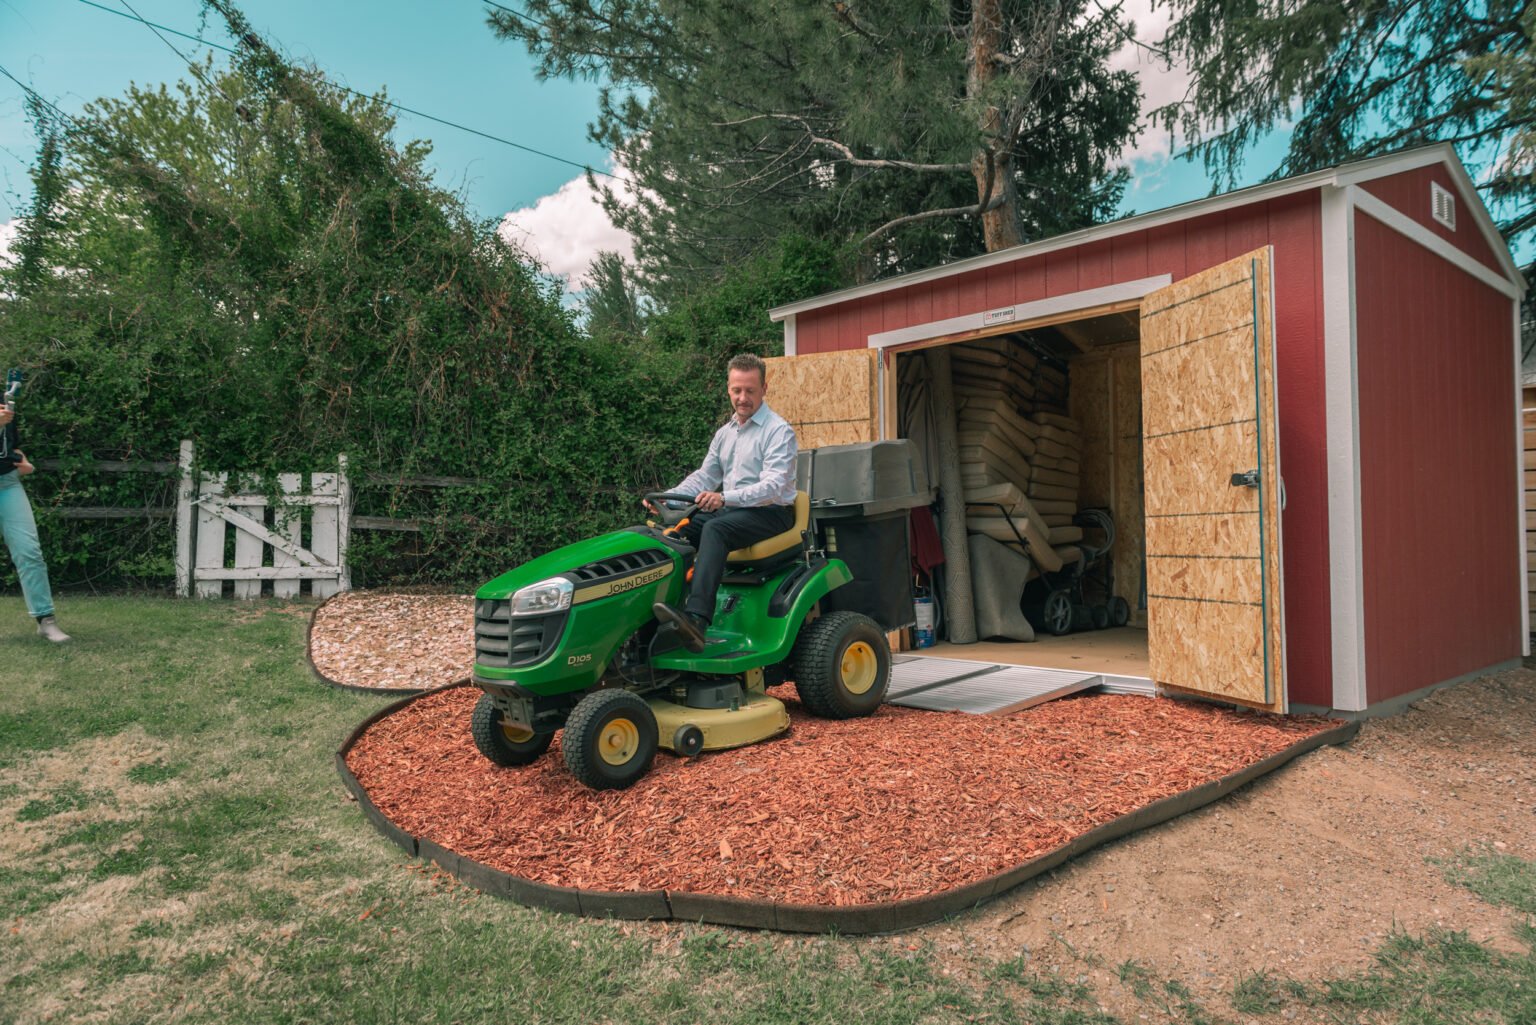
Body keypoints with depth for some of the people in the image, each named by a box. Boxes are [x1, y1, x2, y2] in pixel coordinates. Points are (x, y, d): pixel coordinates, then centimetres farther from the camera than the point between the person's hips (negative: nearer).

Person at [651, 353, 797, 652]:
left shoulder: (779, 431, -8)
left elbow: (774, 486, -21)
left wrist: (724, 497, -35)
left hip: (770, 513, -8)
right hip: (730, 511, 8)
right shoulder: (724, 433, 17)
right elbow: (704, 475, 19)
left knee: (715, 528, -35)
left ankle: (697, 619, -47)